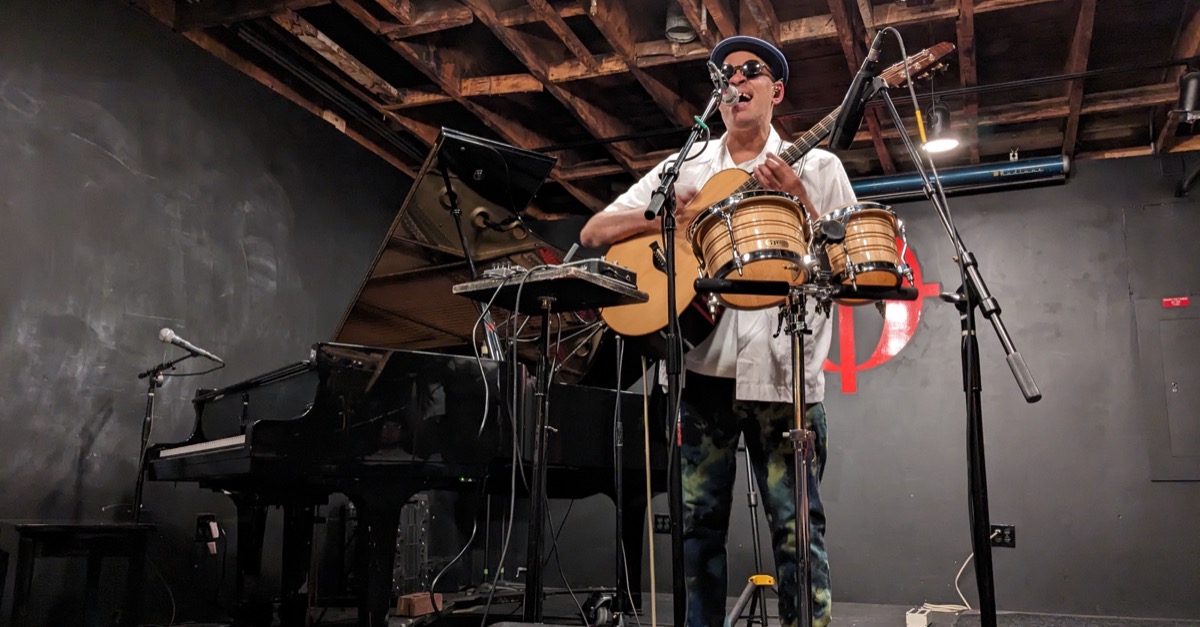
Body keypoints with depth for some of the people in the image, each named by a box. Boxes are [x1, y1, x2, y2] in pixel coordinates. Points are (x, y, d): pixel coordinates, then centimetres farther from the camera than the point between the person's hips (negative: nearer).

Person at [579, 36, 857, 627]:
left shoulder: (816, 167, 9)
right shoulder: (684, 168, 13)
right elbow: (593, 232, 9)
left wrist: (796, 200, -11)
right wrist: (665, 216, -8)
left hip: (784, 372, -1)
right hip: (703, 367, 2)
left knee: (797, 527, 0)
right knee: (699, 522, 5)